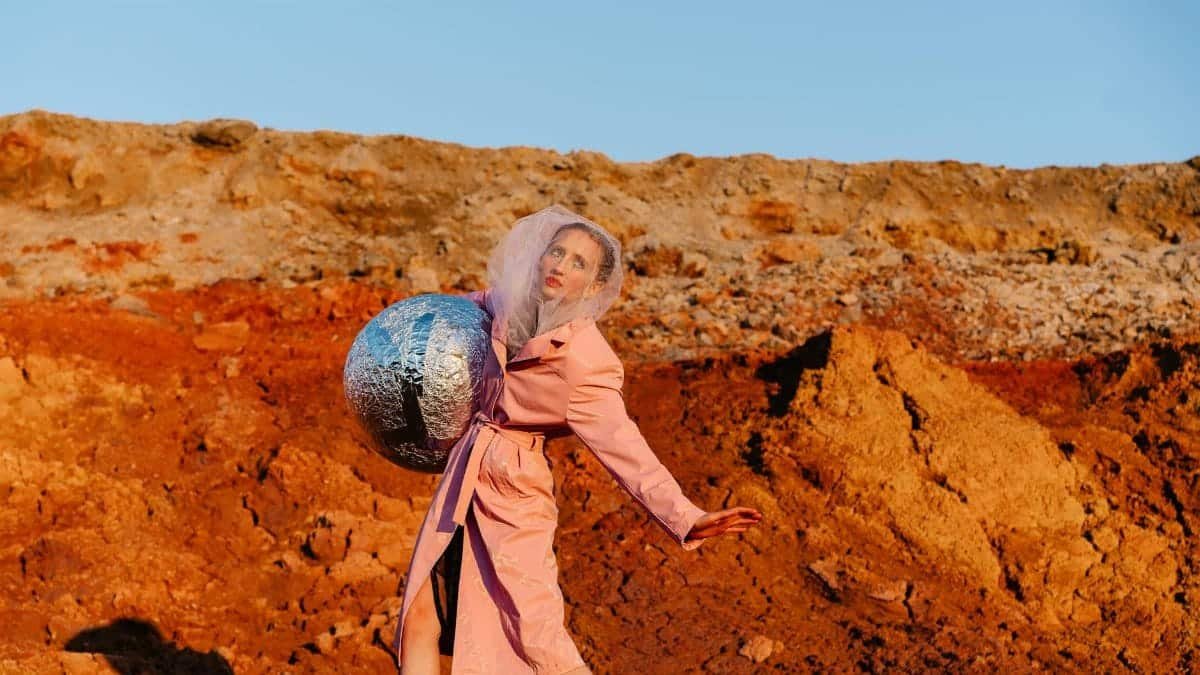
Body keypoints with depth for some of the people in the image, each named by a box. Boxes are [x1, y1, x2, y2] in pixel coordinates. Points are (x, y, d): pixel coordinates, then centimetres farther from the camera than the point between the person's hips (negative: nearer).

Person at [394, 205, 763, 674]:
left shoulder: (585, 360, -19)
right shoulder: (508, 304, -1)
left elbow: (621, 445, -24)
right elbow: (472, 305, 26)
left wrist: (686, 517, -33)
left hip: (514, 494, -7)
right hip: (463, 480, 7)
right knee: (418, 621, 7)